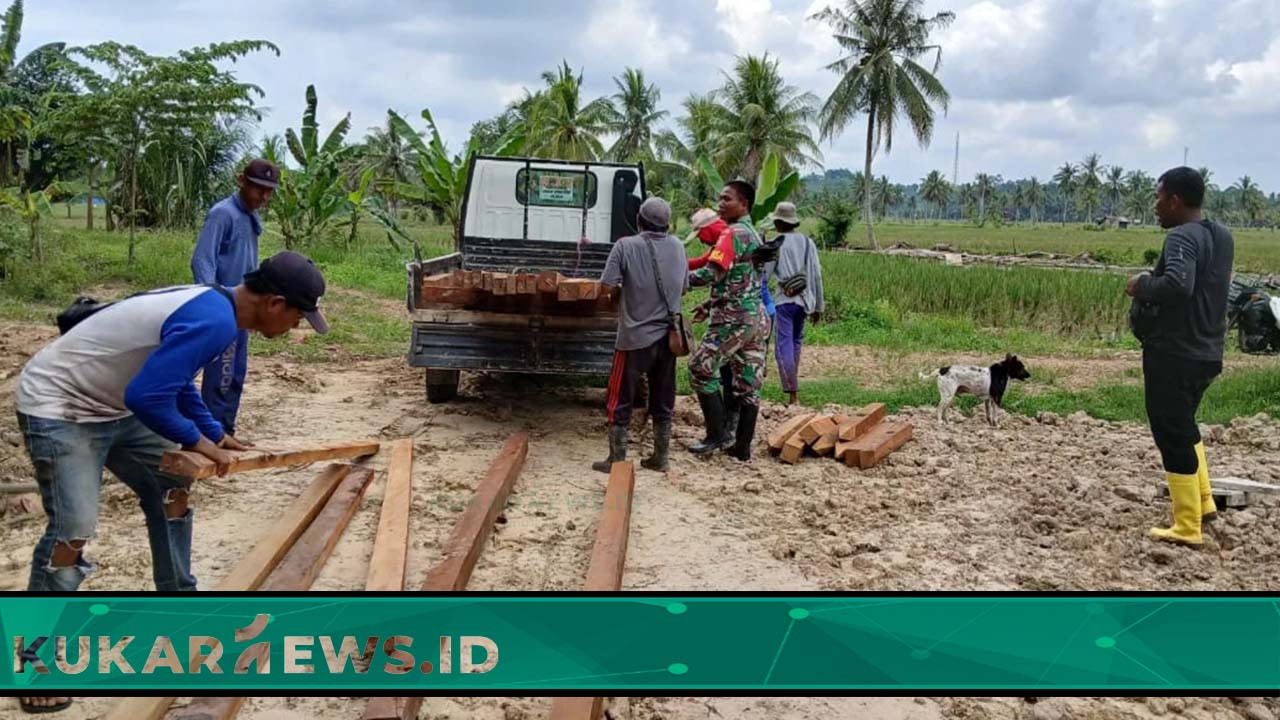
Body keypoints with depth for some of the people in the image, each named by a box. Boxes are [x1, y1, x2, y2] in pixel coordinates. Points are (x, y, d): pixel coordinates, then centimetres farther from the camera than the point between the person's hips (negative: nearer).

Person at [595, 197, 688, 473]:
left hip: (635, 336, -4)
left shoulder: (626, 246, -11)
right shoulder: (677, 246, 4)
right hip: (667, 335, 5)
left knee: (621, 401, 6)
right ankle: (661, 458, 20)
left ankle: (616, 460, 9)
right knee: (663, 402, 14)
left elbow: (607, 286, -14)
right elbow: (683, 288, 12)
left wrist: (628, 287, 5)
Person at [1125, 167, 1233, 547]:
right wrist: (1153, 283, 13)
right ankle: (1203, 502, 27)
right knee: (1185, 426, 26)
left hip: (1173, 355, -9)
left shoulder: (1182, 237, -19)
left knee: (1173, 436, 0)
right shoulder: (1222, 236, 10)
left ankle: (1187, 528, 7)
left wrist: (1142, 284, -18)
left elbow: (1177, 285, -35)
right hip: (1206, 353, 9)